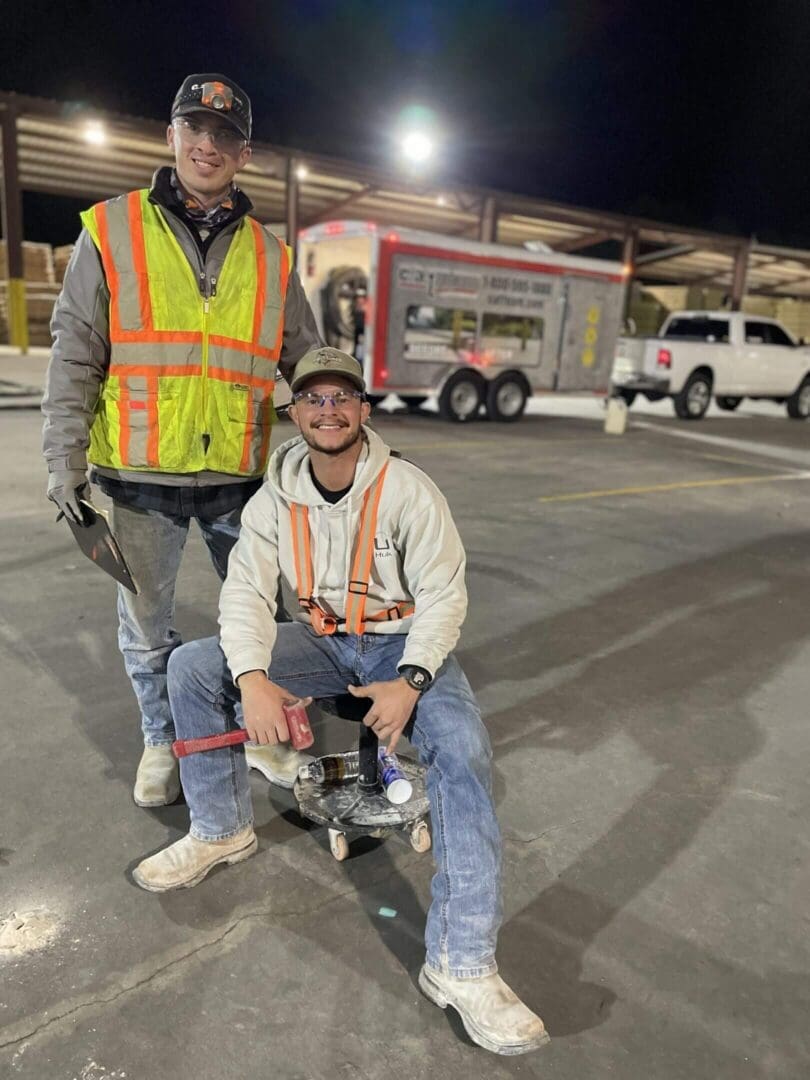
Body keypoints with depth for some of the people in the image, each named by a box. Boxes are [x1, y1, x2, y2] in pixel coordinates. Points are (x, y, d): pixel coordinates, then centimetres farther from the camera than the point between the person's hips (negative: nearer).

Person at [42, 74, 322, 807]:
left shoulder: (269, 255, 9)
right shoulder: (112, 230, 3)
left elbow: (309, 364, 14)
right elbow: (75, 353, 1)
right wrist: (65, 454, -4)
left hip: (241, 473, 2)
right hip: (142, 473, -1)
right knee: (146, 621, 10)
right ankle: (163, 740, 32)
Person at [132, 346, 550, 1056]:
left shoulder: (407, 490, -15)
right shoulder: (276, 497, -3)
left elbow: (444, 595, -14)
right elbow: (247, 591, -7)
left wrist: (408, 682, -29)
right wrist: (253, 679, -25)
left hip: (403, 643, -4)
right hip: (320, 642, 4)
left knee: (464, 750, -30)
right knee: (191, 667, -8)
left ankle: (460, 965, -19)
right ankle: (222, 830, 13)